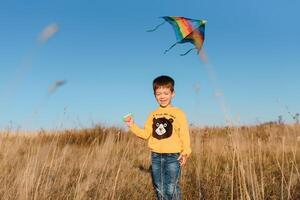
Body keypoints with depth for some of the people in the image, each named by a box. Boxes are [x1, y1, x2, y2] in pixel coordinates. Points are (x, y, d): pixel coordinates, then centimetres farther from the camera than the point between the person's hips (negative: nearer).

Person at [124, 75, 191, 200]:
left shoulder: (178, 113, -4)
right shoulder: (153, 115, 9)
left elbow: (184, 135, -7)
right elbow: (146, 134, 10)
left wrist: (185, 152, -17)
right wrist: (132, 126, -1)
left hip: (172, 156, -4)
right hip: (156, 156, 5)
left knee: (171, 190, -5)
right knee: (159, 190, 13)